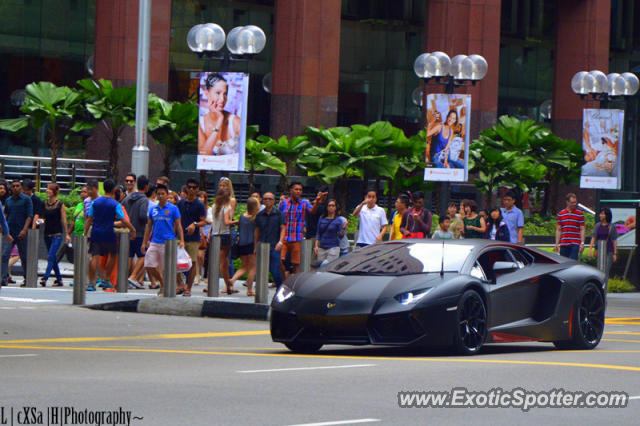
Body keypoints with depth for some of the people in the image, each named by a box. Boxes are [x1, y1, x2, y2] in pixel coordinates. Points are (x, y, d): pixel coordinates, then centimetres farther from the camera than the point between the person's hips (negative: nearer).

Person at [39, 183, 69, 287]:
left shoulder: (60, 204, -5)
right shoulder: (45, 204, 9)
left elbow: (64, 220, -3)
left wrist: (66, 234, -5)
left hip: (57, 234, -6)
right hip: (47, 234, 6)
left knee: (50, 257, -16)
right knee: (53, 258, 10)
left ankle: (45, 278, -22)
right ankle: (59, 279, 18)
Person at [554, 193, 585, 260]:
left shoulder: (580, 214, 3)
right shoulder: (560, 214, 9)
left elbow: (582, 230, 3)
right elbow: (558, 230, 12)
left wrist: (582, 243, -7)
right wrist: (557, 244, 6)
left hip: (575, 244, -3)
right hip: (563, 244, 3)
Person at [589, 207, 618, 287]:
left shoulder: (612, 227, -1)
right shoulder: (597, 225, 7)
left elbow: (614, 241, 0)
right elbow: (594, 237, 3)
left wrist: (615, 253, -3)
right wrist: (590, 248, -10)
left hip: (609, 251, -3)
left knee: (606, 271, -9)